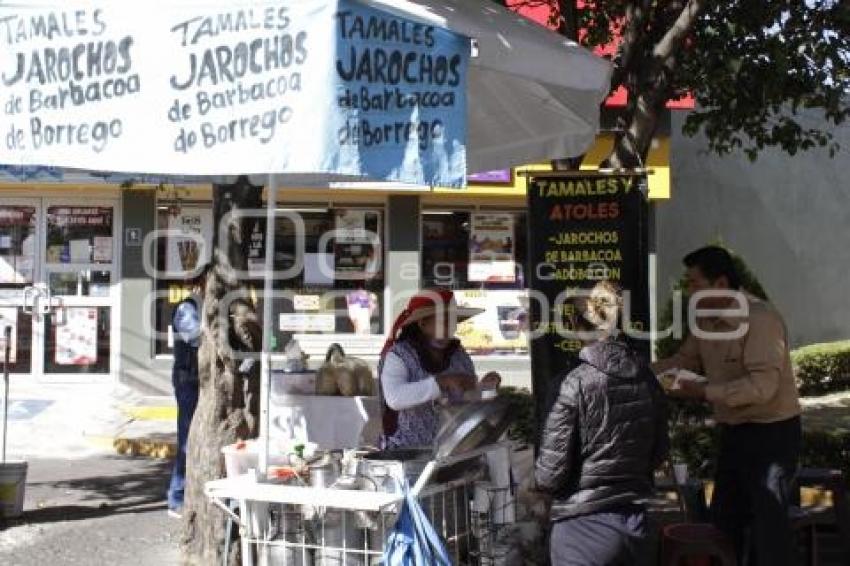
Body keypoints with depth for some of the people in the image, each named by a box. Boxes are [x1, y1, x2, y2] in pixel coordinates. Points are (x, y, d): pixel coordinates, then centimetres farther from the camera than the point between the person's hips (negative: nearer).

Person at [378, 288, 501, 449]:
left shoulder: (460, 357, 10)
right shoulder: (398, 356, -4)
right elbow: (394, 398, -23)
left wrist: (484, 388, -2)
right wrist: (442, 382, -27)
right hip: (408, 452, -4)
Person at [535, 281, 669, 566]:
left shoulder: (576, 384, -17)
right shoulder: (647, 377, -1)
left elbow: (550, 474, -15)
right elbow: (659, 451, 11)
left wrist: (539, 479, 6)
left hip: (584, 527, -5)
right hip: (635, 522, 5)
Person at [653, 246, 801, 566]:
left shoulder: (760, 319, -23)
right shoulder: (707, 320, 4)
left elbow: (762, 385, -30)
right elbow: (686, 359, 11)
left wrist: (705, 393, -29)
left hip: (771, 433, -9)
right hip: (734, 432, 9)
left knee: (769, 526, -2)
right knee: (725, 520, 19)